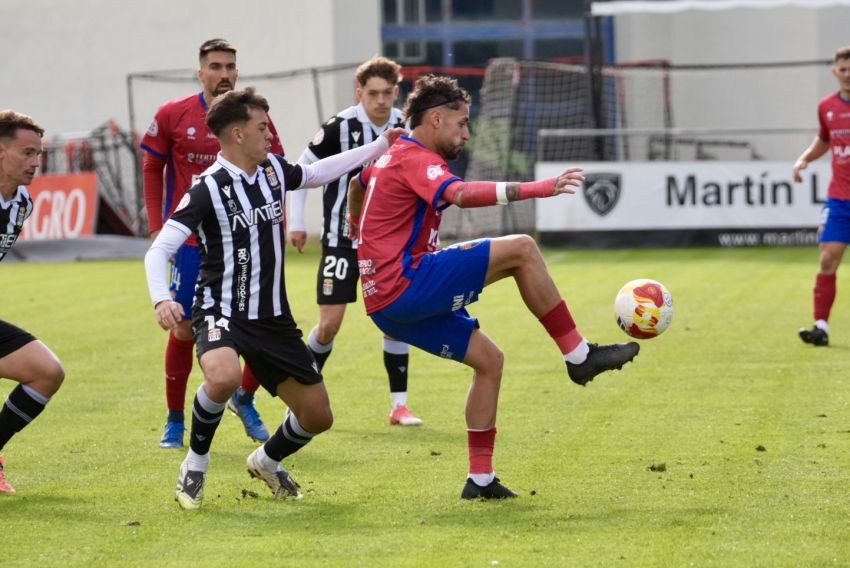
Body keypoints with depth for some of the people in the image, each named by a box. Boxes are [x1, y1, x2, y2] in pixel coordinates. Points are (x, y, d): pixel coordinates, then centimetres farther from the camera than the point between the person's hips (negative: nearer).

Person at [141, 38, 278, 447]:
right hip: (191, 242, -1)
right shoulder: (173, 115, -3)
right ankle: (175, 420, 15)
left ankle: (244, 399, 24)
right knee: (185, 329, 0)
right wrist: (156, 226, 1)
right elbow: (153, 168, 7)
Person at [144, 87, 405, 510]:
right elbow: (159, 251, -20)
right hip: (221, 312, -7)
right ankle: (195, 466, -12)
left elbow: (316, 173, 26)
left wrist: (380, 146, 28)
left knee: (318, 416, 6)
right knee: (224, 378, -39)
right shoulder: (208, 190, -16)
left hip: (273, 318, 7)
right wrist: (161, 300, -38)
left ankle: (267, 461, 39)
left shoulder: (273, 169, 3)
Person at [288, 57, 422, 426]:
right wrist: (296, 223, -6)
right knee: (330, 323, -5)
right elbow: (302, 170, -5)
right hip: (342, 239, -4)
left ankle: (399, 405, 5)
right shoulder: (340, 127, -16)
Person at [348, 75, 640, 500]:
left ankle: (480, 479, 13)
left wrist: (362, 235, 59)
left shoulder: (393, 155, 20)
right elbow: (462, 194, -33)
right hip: (405, 286, -11)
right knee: (521, 250, -15)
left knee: (489, 359, 14)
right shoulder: (415, 158, -12)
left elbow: (357, 184, 43)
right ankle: (579, 355, -8)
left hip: (387, 303, 11)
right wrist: (539, 189, -39)